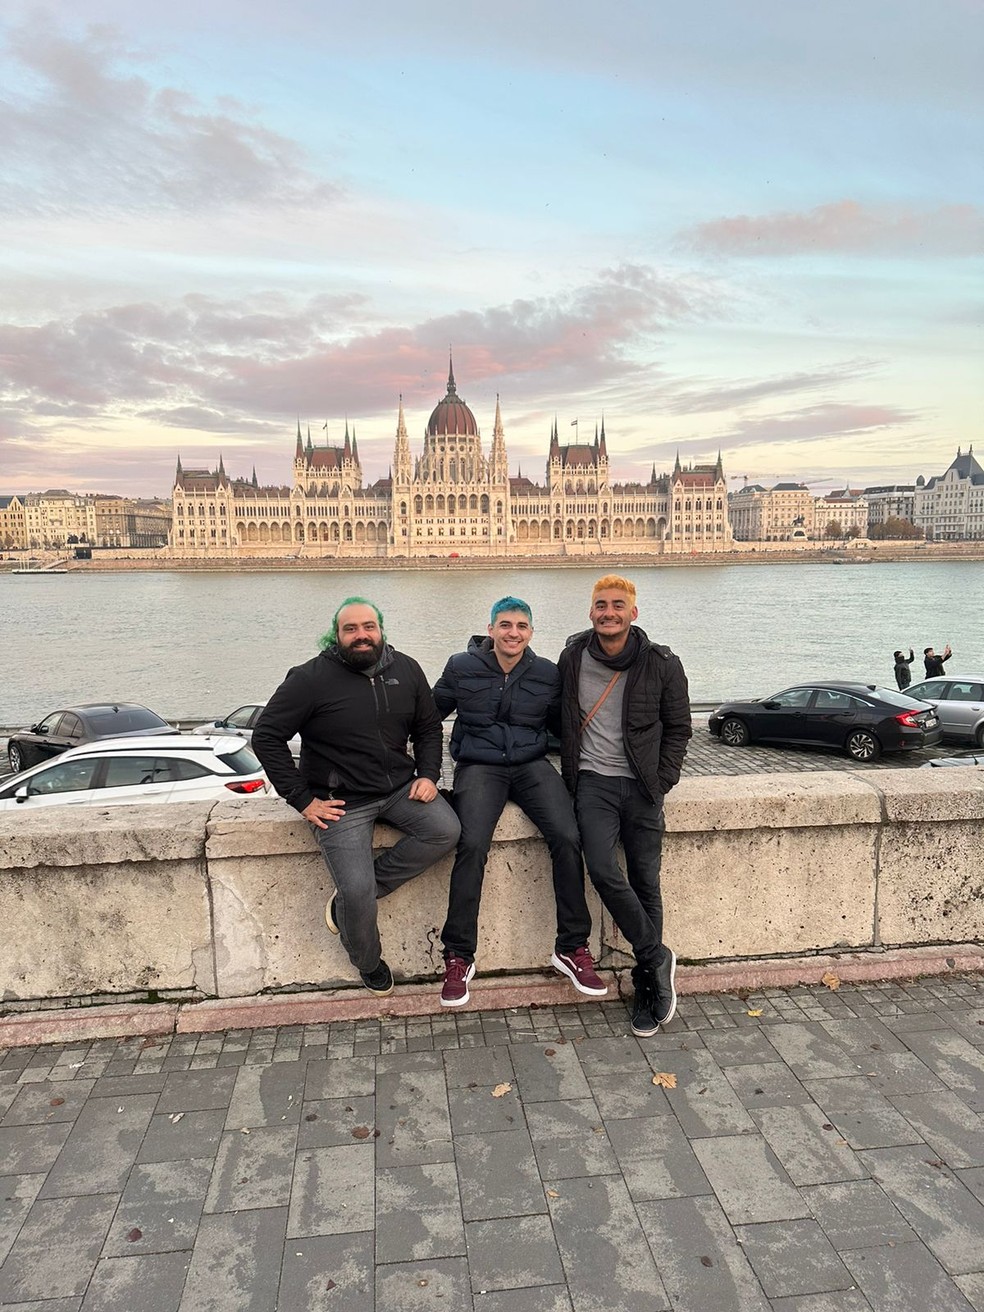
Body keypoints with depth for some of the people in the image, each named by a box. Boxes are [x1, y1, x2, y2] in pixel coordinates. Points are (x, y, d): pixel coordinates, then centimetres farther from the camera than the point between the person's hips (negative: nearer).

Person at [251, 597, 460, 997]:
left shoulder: (406, 670, 4)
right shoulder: (311, 678, -10)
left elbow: (429, 727, 15)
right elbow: (266, 737, -8)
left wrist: (428, 775, -2)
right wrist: (302, 799, -11)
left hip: (399, 787, 5)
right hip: (340, 800, -5)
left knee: (445, 830, -20)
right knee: (358, 892, -18)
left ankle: (349, 893, -7)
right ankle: (368, 963, 15)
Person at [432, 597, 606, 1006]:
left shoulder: (547, 673, 8)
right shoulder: (462, 667, 3)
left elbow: (561, 724, 17)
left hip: (532, 765, 2)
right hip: (479, 766, -2)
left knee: (567, 838, -22)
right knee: (472, 844, -27)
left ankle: (572, 948, -6)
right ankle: (458, 957, -12)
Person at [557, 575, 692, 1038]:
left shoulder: (661, 665, -2)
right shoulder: (572, 658, 2)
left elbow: (678, 728, 7)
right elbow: (561, 720, 15)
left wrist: (662, 782, -2)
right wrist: (570, 772, 8)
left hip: (641, 786, 0)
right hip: (593, 782, 0)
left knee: (646, 884, 2)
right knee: (602, 871, -19)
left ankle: (645, 989, 18)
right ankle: (657, 957, 2)